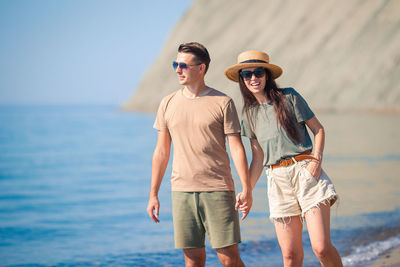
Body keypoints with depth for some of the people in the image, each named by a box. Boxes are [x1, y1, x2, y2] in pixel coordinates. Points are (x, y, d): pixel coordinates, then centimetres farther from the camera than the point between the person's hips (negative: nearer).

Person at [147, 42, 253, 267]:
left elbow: (237, 148, -1)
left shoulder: (222, 102, 0)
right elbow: (161, 151, 13)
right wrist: (153, 195, 11)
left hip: (218, 190, -3)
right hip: (182, 191, 3)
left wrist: (247, 190, -9)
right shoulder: (168, 104, 9)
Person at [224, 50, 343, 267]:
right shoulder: (250, 113, 12)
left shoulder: (289, 97, 1)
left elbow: (318, 129, 4)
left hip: (305, 171, -3)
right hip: (277, 178, 3)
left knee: (321, 247, -14)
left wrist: (317, 159, -11)